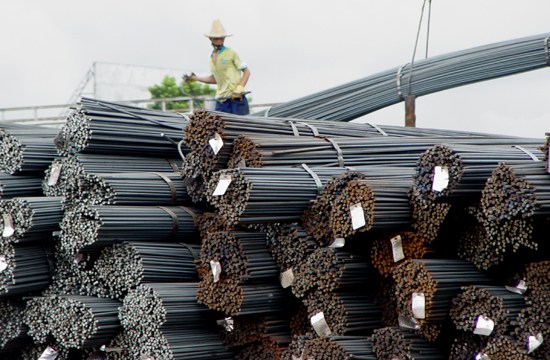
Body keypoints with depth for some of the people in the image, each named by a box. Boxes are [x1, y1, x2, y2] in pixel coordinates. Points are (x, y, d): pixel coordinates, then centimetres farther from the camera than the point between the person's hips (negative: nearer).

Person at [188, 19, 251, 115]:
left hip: (236, 98, -6)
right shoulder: (212, 57, 17)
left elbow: (246, 71, -3)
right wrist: (195, 78, 32)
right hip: (221, 99, 6)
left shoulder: (231, 53, -2)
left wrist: (239, 89, -15)